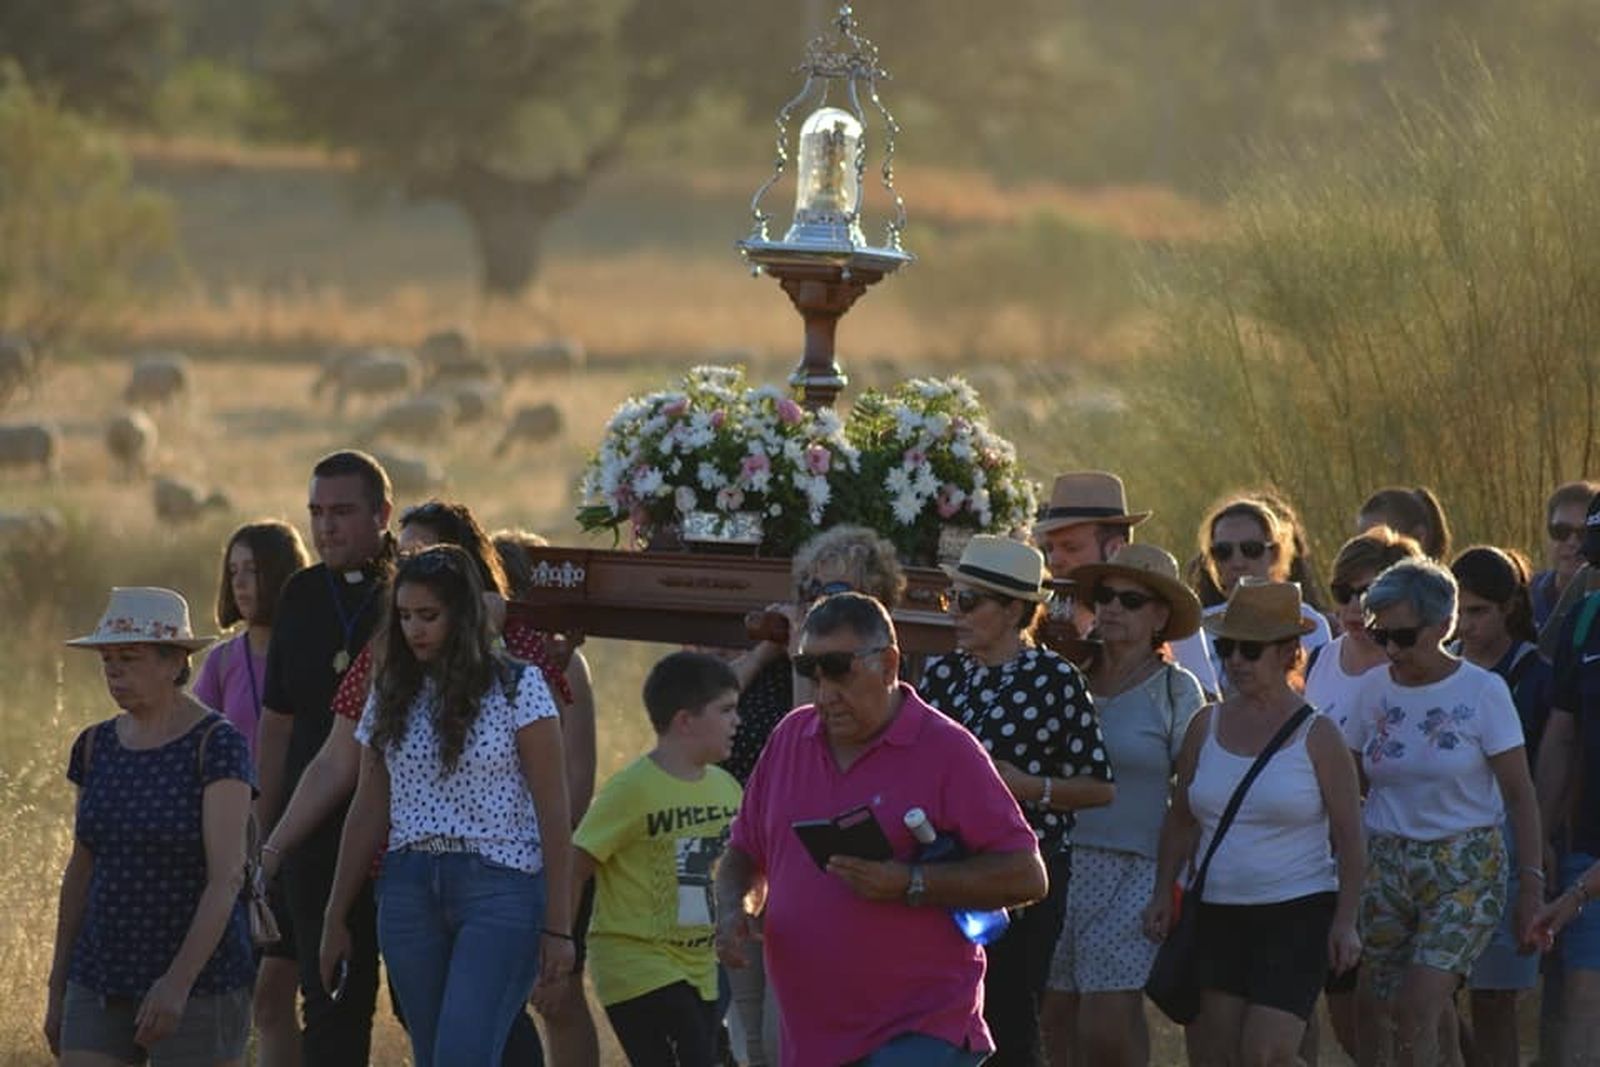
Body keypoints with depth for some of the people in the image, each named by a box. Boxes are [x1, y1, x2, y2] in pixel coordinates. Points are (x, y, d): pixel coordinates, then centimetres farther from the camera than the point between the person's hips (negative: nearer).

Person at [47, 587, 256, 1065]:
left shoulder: (217, 746, -10)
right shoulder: (97, 747, 8)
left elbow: (226, 877, -18)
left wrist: (178, 982, -27)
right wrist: (58, 989, 15)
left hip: (199, 985, -5)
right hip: (101, 985, 5)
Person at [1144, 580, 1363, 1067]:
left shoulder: (1316, 735, -3)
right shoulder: (1206, 726, 8)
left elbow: (1348, 835, -2)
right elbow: (1181, 820, 17)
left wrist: (1345, 920, -8)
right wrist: (1163, 893, 9)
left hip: (1297, 915, -5)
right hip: (1218, 913, 5)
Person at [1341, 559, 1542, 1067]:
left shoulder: (1482, 691, -6)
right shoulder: (1374, 690, 5)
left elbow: (1520, 795, -3)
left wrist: (1531, 884, -6)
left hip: (1464, 868, -4)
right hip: (1382, 867, 4)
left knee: (1418, 1010, -18)